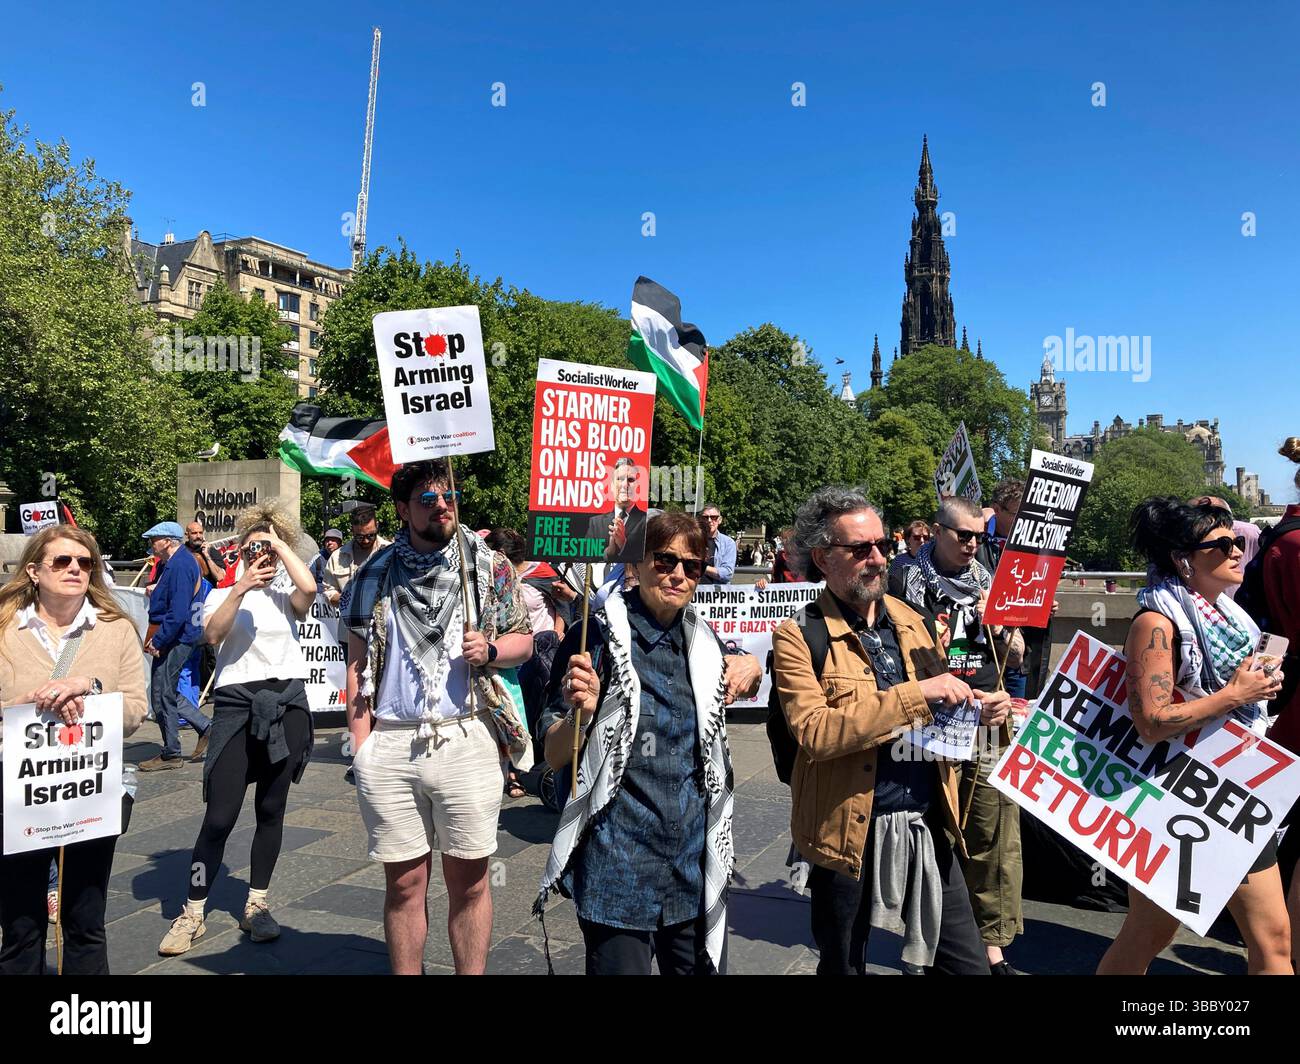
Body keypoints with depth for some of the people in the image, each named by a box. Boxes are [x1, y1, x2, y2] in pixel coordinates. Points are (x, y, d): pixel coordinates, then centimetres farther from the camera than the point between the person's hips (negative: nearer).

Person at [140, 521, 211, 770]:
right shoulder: (183, 560, 15)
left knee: (162, 696, 0)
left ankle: (170, 755, 11)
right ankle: (205, 727, 20)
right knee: (166, 694, 17)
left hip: (174, 640, -10)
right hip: (175, 639, 10)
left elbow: (177, 612, -24)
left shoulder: (179, 565, -18)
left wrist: (158, 641, -20)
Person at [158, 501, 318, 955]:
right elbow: (212, 634, -10)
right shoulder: (224, 593, 10)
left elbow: (309, 587, -15)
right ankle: (192, 914, 10)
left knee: (271, 809, 9)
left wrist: (279, 543, -4)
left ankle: (256, 904, 23)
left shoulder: (286, 594, 10)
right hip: (236, 701, -1)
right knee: (219, 815, -4)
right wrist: (242, 587, -20)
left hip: (287, 702, 1)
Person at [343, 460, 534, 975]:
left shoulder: (489, 566, 4)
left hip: (465, 739, -1)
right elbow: (358, 664, 9)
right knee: (403, 882, 11)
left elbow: (524, 639, 9)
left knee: (469, 880, 7)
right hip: (389, 745, 1)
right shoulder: (376, 574, 7)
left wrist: (489, 650, -13)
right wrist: (362, 746, 3)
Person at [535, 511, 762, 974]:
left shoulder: (703, 639, 4)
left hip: (698, 864, 5)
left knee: (703, 966, 17)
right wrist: (579, 712, -30)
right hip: (619, 870, -4)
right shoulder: (596, 638, -11)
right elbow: (555, 759, -9)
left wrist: (750, 668, 2)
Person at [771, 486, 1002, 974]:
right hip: (851, 831, -4)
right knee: (843, 966, 16)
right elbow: (813, 733, -25)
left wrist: (972, 711, -6)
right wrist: (914, 694, -26)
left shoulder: (912, 621, 7)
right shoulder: (799, 635, -11)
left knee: (969, 965, 14)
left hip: (929, 824, 5)